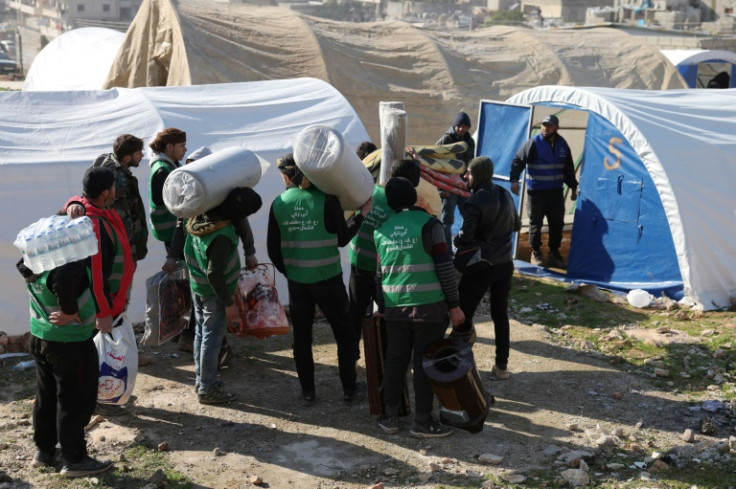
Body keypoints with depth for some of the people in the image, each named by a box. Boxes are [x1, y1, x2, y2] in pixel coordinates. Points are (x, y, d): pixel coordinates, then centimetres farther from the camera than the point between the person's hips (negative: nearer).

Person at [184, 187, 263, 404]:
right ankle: (207, 389, 15)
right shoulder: (222, 236, -31)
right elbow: (214, 274, -27)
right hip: (214, 293, -9)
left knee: (201, 333, 20)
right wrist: (229, 303, -18)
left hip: (196, 286, 9)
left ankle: (200, 381, 35)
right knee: (212, 339, 4)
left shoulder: (198, 218, -7)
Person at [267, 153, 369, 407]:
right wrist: (361, 215, 8)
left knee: (301, 337, 15)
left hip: (296, 281, 3)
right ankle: (350, 391, 18)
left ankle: (307, 392, 21)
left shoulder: (278, 204, -3)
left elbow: (273, 249, 1)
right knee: (345, 334, 13)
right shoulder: (327, 199, -12)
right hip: (328, 279, -2)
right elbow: (341, 238, -4)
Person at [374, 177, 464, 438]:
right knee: (425, 362, 3)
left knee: (395, 360, 13)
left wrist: (382, 307, 23)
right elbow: (445, 268, -10)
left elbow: (378, 275, 13)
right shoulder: (428, 224, -8)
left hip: (395, 308, 5)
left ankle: (389, 417, 21)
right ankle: (422, 422, 11)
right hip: (428, 307, -4)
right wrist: (454, 306, -4)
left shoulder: (382, 230, 7)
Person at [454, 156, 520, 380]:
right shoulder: (505, 195, 3)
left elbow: (465, 237, -24)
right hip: (505, 265, 7)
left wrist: (456, 240, -3)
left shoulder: (475, 203, -19)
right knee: (501, 314, 15)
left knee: (464, 315, 5)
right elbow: (516, 225, 15)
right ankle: (501, 365, 19)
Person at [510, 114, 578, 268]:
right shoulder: (533, 143, -9)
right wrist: (514, 180, -21)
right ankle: (536, 253, 16)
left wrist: (573, 186, 17)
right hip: (536, 191, -4)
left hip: (556, 191, 5)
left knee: (557, 223, 8)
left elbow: (568, 168, 17)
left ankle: (554, 254, 21)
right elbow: (518, 161, -10)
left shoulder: (562, 144, 7)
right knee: (536, 223, 3)